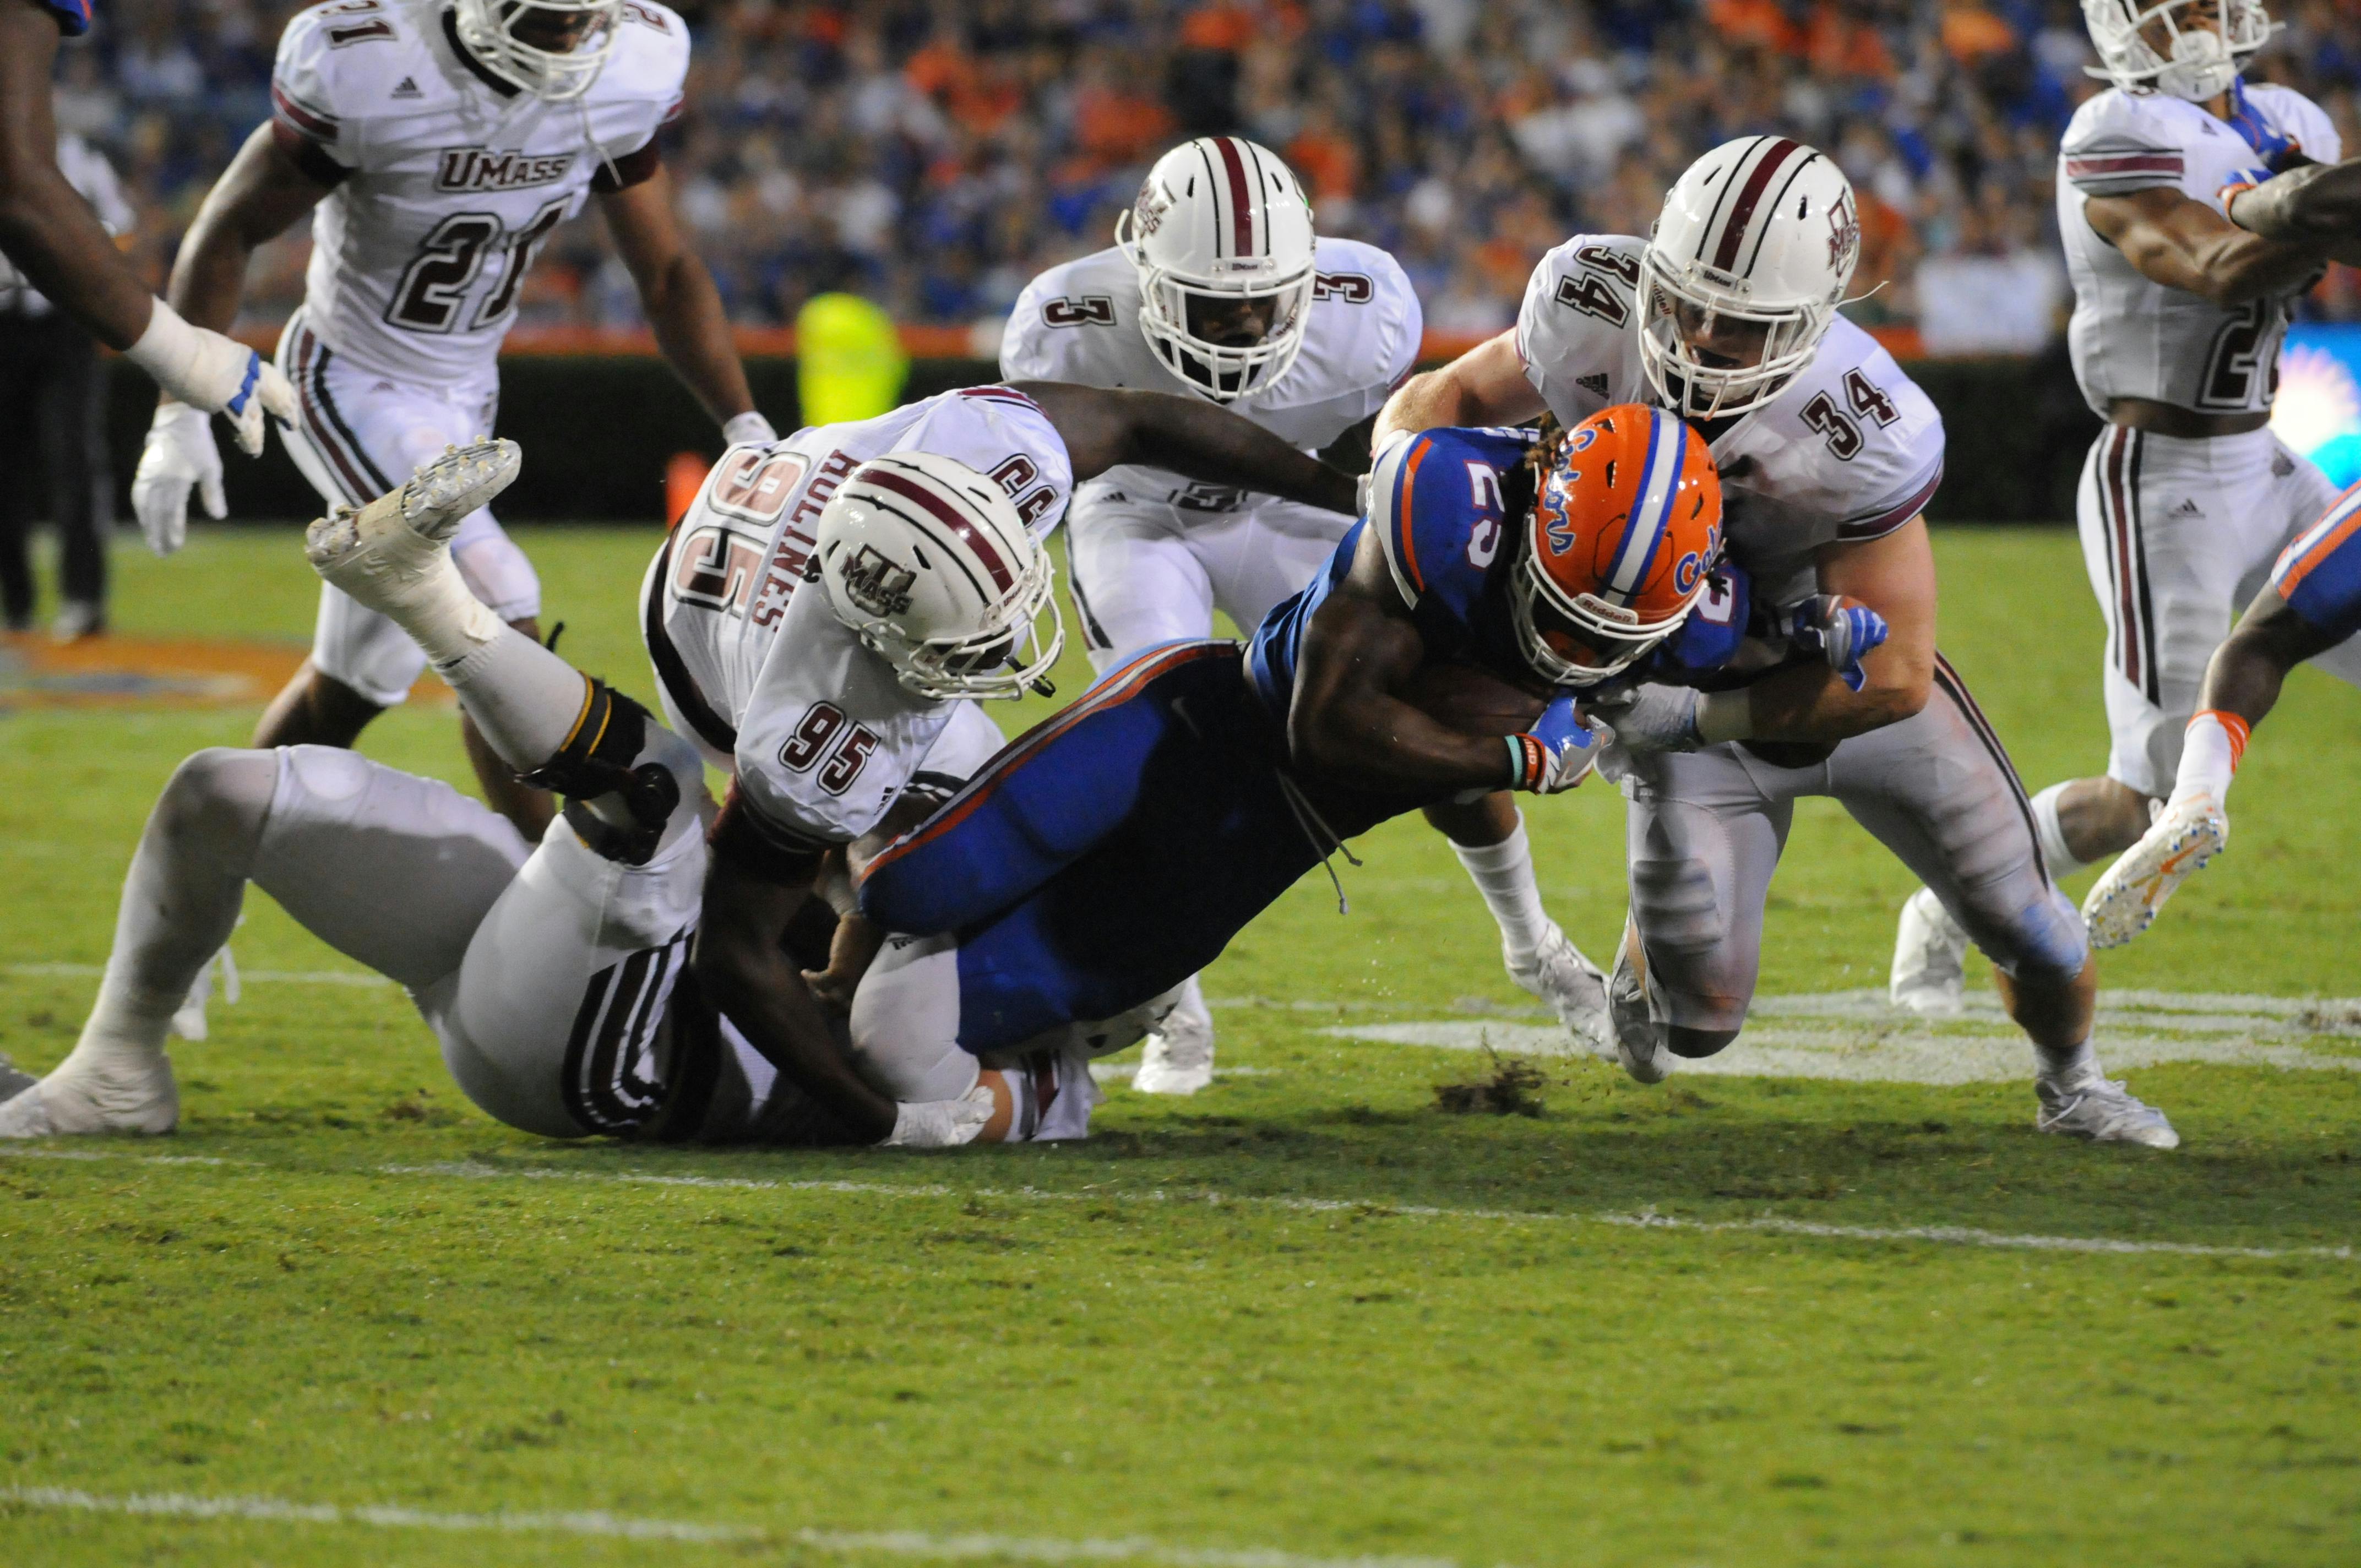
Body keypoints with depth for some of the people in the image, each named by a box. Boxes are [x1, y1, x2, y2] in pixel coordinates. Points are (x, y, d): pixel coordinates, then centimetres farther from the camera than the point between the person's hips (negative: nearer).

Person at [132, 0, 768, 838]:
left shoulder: (626, 72, -11)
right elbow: (228, 229, -13)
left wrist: (744, 424, -5)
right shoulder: (369, 70, -26)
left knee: (351, 688, 13)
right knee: (497, 615, -22)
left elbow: (667, 273, 3)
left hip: (462, 396, 6)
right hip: (350, 385, -6)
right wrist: (181, 414, -15)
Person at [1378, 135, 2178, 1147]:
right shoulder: (1597, 312, -29)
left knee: (2029, 931, 6)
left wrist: (1698, 715, -37)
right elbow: (1450, 398, -9)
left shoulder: (1860, 437, -38)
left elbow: (1894, 678, -31)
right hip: (1683, 692, 1)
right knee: (1700, 1010, -7)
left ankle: (2071, 1083, 42)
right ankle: (1646, 962, 32)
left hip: (1843, 674, -1)